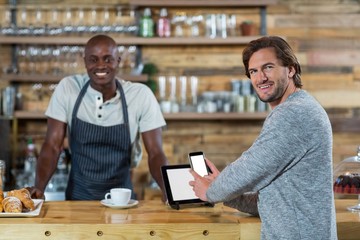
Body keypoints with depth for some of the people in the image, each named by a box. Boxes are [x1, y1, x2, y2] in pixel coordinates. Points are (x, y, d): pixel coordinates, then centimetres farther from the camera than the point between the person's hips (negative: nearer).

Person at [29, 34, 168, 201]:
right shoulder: (67, 88, -4)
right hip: (77, 196, 0)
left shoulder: (141, 94, -6)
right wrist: (38, 188, -19)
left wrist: (168, 190, -23)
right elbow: (52, 146, -3)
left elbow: (155, 153, -5)